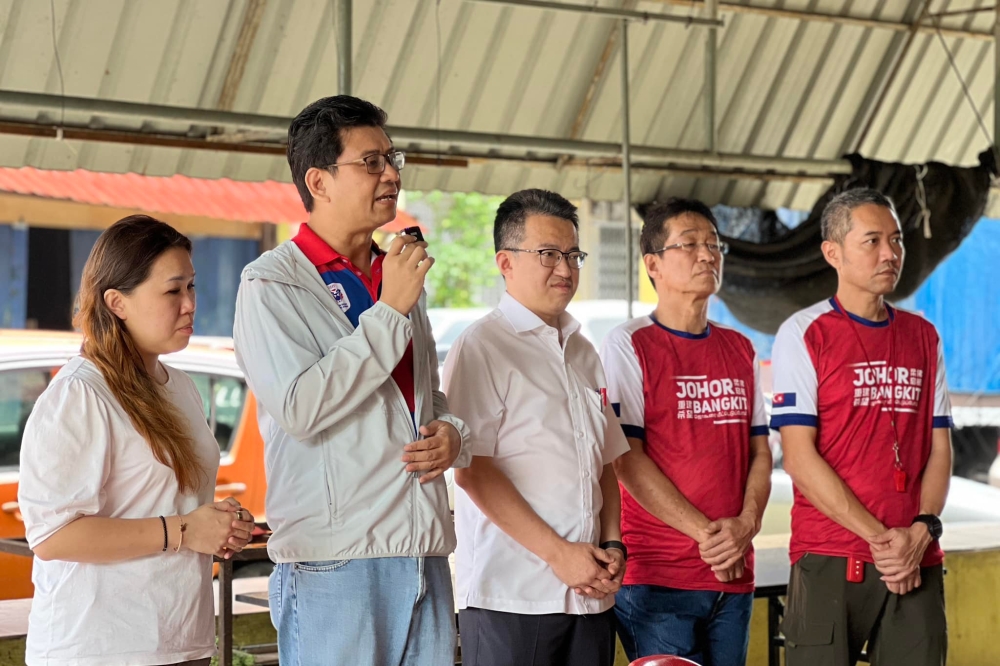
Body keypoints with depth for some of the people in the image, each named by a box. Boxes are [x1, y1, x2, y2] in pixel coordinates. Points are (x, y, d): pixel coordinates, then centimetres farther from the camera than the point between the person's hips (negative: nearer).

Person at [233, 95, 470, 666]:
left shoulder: (403, 277, 18)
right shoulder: (272, 284, -4)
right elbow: (300, 409, -17)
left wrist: (451, 433, 3)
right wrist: (390, 310, -14)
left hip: (425, 554, 6)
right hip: (334, 560, -6)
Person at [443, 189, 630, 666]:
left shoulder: (583, 354, 18)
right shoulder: (481, 348, -4)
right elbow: (472, 470, -12)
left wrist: (612, 545, 3)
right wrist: (558, 553, -13)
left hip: (590, 592, 6)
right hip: (511, 594, -6)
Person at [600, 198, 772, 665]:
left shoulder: (740, 351, 15)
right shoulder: (629, 346, -3)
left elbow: (760, 451, 12)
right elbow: (626, 460, -10)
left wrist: (746, 525, -7)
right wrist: (706, 533, -13)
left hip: (733, 576, 5)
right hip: (655, 578, -5)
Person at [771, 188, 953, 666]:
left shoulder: (923, 337, 13)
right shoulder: (804, 334, -2)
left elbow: (940, 448, 10)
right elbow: (799, 457, -9)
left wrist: (922, 530, -7)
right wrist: (880, 537, -12)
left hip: (917, 563, 4)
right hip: (829, 563, -4)